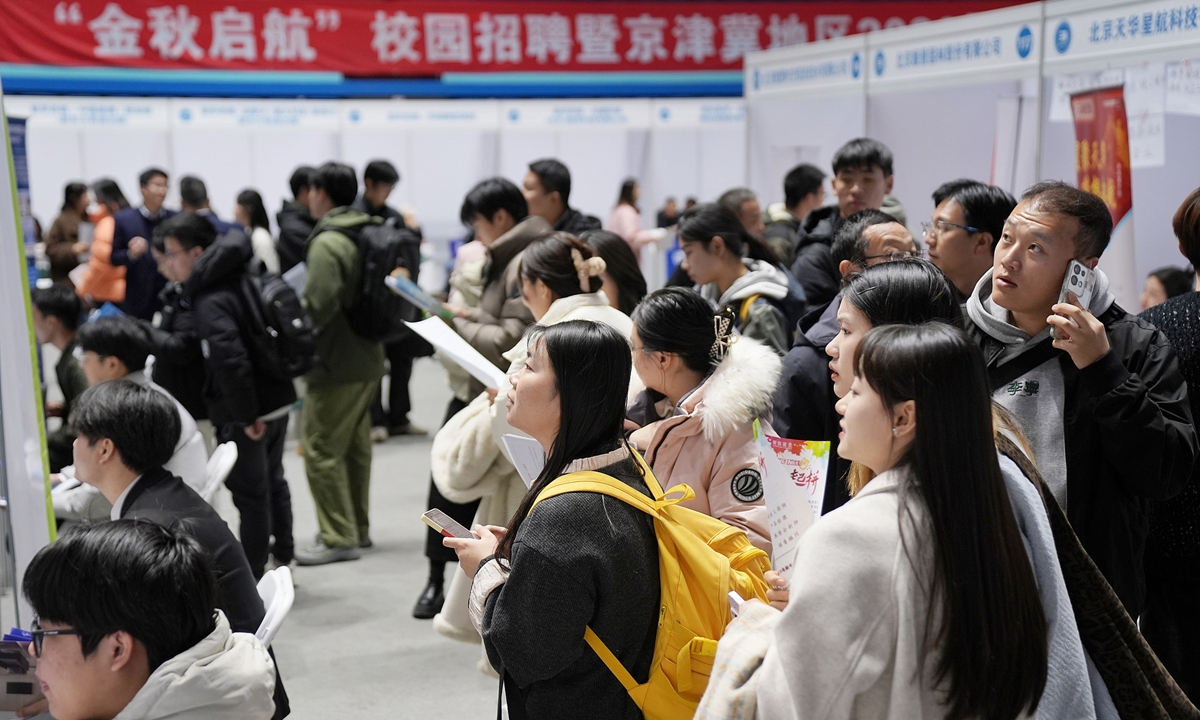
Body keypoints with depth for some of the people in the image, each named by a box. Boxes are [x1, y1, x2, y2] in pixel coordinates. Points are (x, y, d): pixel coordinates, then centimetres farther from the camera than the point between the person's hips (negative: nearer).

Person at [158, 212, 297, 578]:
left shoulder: (211, 302, -22)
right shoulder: (240, 282, 6)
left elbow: (231, 360, -32)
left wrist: (247, 416, -24)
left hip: (242, 415, -9)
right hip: (277, 400, 9)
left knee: (249, 494, 2)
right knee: (272, 480, 24)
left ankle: (253, 576, 12)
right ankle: (283, 559, 37)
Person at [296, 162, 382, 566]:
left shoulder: (328, 243, -18)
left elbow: (317, 306, -25)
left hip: (337, 362, -9)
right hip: (368, 357, 10)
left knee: (321, 449, -4)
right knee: (355, 446, 17)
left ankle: (339, 538, -2)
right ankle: (358, 528, 26)